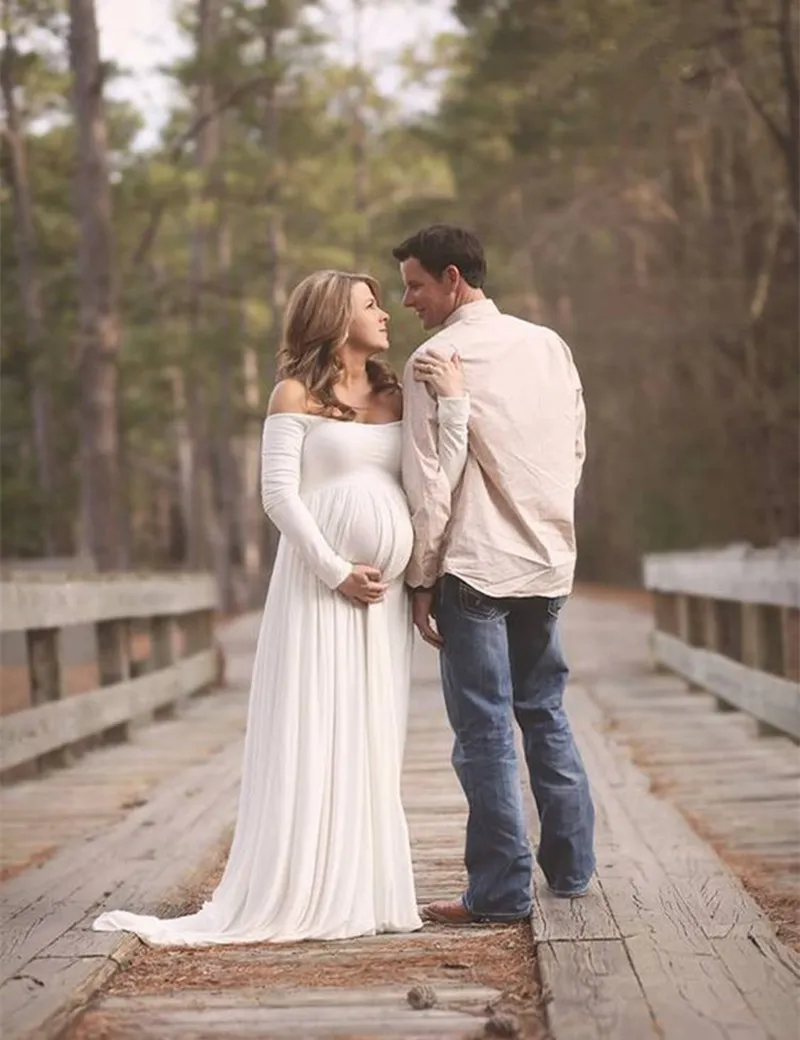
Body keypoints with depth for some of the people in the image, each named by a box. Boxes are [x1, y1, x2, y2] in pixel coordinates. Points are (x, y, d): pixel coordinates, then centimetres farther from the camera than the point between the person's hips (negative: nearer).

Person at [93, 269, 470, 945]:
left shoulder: (396, 397, 14)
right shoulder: (297, 395, 1)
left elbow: (440, 483, 4)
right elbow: (279, 494, -6)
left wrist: (454, 405, -4)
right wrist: (334, 570, -12)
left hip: (387, 589, 5)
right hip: (319, 583, -5)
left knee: (372, 741, 7)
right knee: (312, 738, -5)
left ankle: (362, 891, 14)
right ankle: (295, 896, 1)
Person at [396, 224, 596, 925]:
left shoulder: (435, 360, -9)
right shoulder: (549, 345, 9)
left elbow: (428, 483, -12)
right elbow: (576, 450, 15)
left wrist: (421, 580, -5)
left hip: (476, 565, -6)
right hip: (550, 562, 7)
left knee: (485, 729, -1)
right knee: (546, 715, 18)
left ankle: (501, 893, 2)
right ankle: (572, 868, 24)